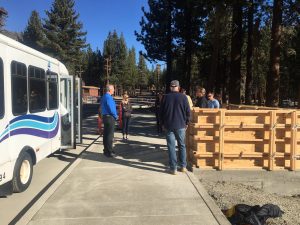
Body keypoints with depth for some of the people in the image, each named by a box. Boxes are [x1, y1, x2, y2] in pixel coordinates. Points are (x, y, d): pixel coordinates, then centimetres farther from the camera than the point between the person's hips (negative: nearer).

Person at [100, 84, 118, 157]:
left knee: (106, 134, 15)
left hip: (105, 116, 10)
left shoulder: (104, 96, 15)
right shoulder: (108, 97, -17)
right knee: (110, 135, -6)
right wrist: (115, 116, -6)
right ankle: (109, 152, -3)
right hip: (110, 117, -10)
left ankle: (106, 150, 24)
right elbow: (111, 108, -22)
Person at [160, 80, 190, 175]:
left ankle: (173, 168, 3)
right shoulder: (183, 97, -4)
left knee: (171, 146, 3)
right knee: (182, 145, 13)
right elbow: (188, 111, -2)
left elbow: (161, 112, 6)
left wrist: (163, 123, 16)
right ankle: (183, 166, 17)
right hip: (181, 125, 0)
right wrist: (186, 123, 10)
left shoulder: (166, 97, 1)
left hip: (169, 125, 0)